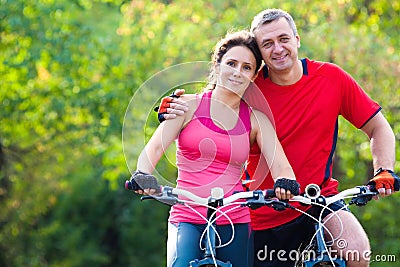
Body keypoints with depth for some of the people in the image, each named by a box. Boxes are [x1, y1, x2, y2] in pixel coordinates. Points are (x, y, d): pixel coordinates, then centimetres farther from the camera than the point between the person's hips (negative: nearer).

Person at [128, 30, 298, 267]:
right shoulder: (189, 105, 4)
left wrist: (286, 183, -29)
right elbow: (154, 148, -3)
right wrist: (143, 176, -26)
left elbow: (281, 166, -4)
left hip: (234, 222, 2)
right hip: (188, 218, -2)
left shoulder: (256, 120, 8)